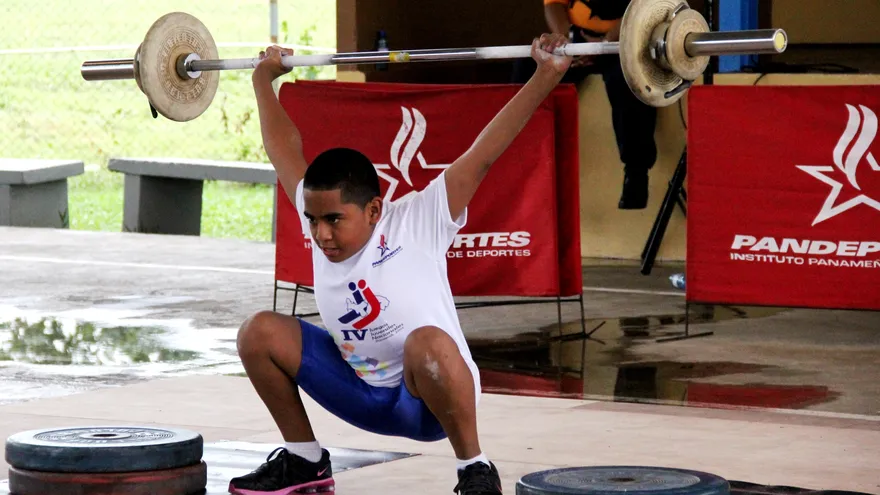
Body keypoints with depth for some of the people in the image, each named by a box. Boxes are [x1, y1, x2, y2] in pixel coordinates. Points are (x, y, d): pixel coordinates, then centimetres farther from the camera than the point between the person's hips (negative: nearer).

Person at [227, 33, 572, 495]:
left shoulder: (416, 226, -20)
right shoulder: (320, 211, -5)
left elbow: (483, 154, -26)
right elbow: (285, 149, 10)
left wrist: (546, 76, -31)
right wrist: (263, 80, 19)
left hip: (431, 400, -6)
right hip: (362, 395, 6)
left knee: (427, 343, -40)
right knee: (259, 332, -6)